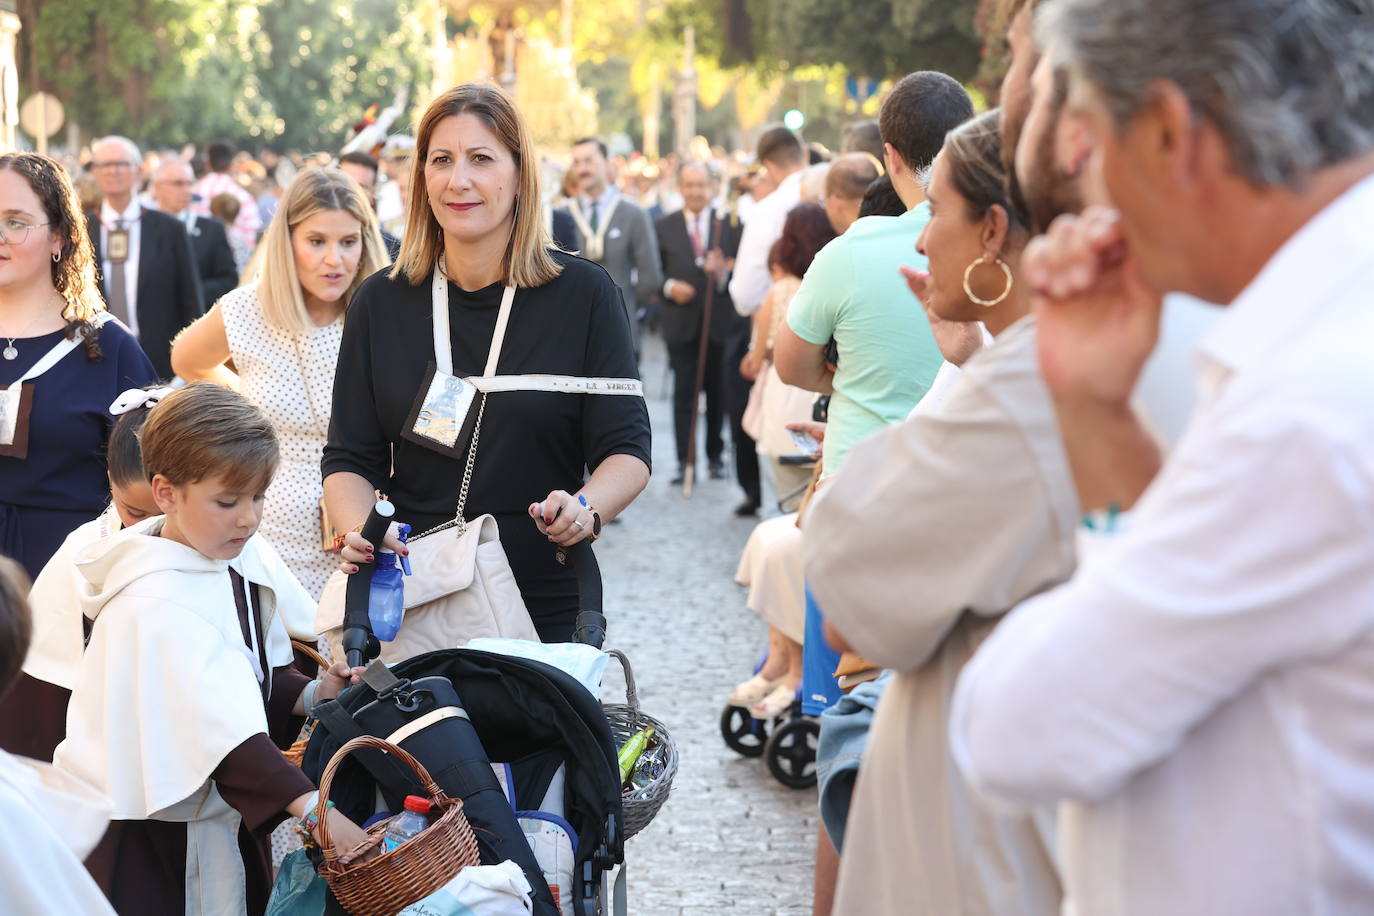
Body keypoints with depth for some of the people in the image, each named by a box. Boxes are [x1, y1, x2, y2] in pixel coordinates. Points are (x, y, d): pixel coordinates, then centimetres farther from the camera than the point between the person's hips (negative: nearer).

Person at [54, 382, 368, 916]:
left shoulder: (242, 559, 1)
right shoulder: (157, 605, -25)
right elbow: (224, 729, -33)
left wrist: (310, 694, -6)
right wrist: (311, 806, -39)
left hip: (220, 821, 8)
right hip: (145, 837, -8)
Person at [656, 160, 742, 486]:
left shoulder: (730, 224, 3)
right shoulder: (664, 227, 6)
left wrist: (723, 273, -20)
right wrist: (669, 287, -13)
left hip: (720, 322, 0)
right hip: (681, 323, 0)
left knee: (717, 392, 9)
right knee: (683, 394, -3)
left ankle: (715, 456, 22)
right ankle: (684, 461, -2)